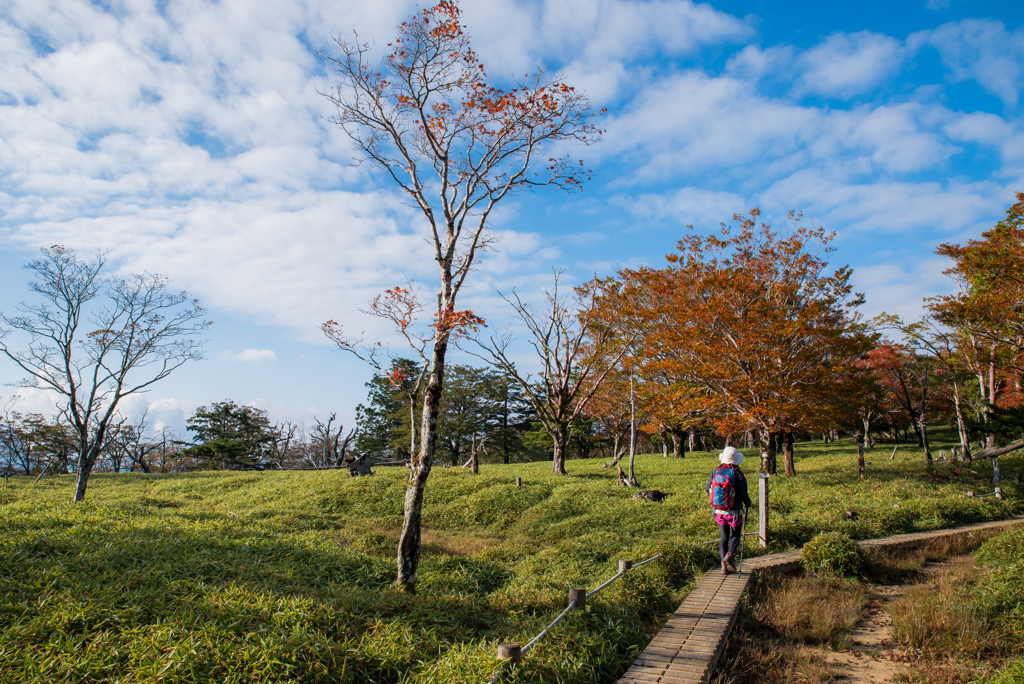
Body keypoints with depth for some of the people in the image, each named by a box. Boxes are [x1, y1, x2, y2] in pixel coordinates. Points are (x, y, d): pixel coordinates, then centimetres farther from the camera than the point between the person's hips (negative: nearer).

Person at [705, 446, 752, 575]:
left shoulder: (716, 471, -3)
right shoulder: (738, 474, -15)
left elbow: (707, 488, 4)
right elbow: (743, 494, -17)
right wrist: (748, 503, 5)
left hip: (719, 510, 4)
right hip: (734, 511, -4)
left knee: (724, 536, 13)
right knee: (736, 535, 13)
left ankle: (724, 565, 7)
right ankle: (729, 556, -11)